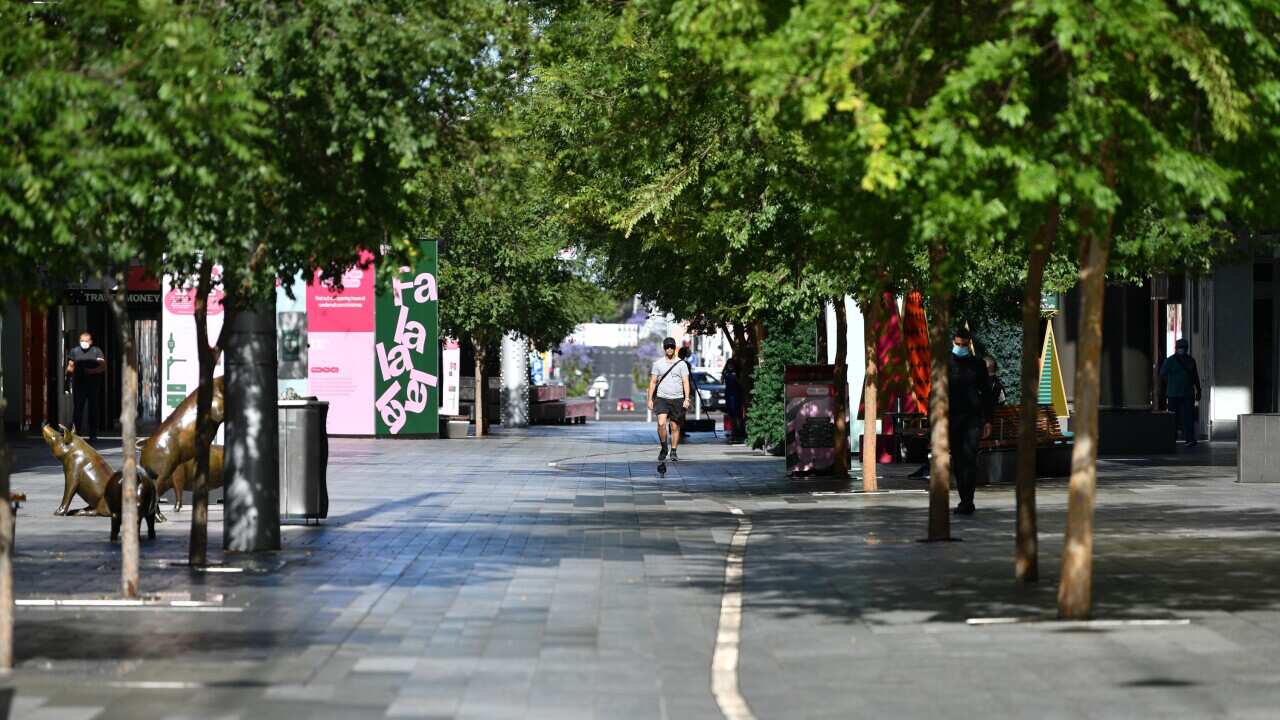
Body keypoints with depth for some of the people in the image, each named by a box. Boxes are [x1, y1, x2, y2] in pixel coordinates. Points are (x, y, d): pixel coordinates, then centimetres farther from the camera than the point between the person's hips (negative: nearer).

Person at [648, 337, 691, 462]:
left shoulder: (681, 364, 4)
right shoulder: (658, 363, 7)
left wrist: (687, 399, -12)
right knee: (661, 423, -18)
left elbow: (685, 382, -1)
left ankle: (673, 452, 15)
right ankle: (663, 448, 0)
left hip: (677, 399, 0)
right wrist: (650, 399, 3)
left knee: (675, 427, 4)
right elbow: (653, 382, 9)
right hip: (661, 398, 0)